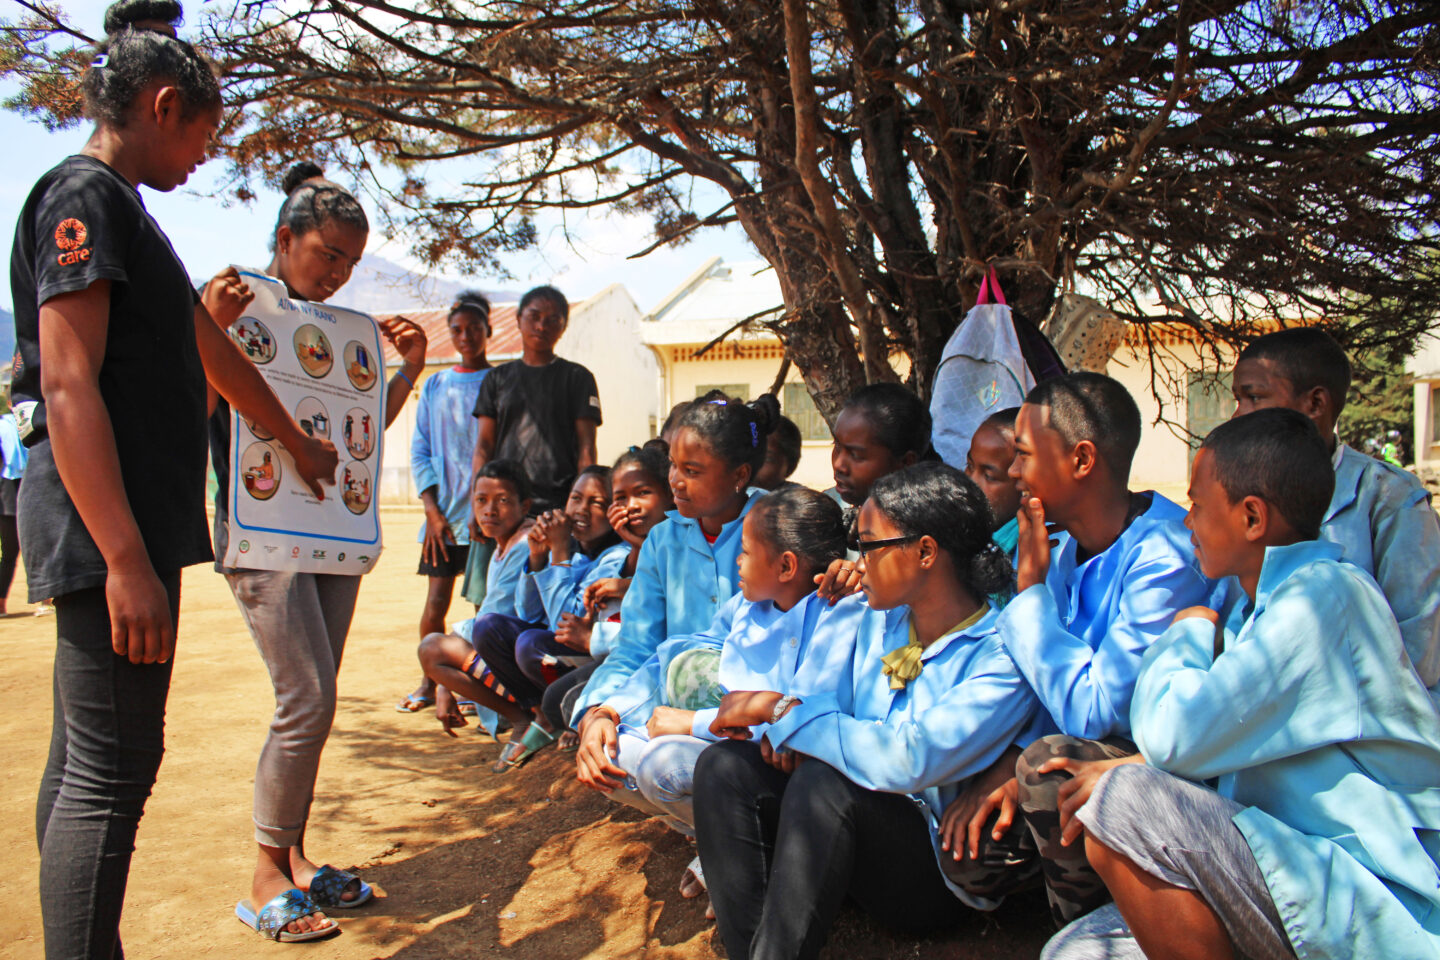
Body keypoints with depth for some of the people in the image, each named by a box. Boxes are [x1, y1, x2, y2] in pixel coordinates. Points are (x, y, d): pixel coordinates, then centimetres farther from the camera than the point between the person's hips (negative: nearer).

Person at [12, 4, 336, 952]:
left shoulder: (119, 208, 21)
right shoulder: (83, 197, -9)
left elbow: (212, 352, 32)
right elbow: (67, 387, -19)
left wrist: (296, 439, 42)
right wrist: (126, 560, -23)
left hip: (129, 525, 10)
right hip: (108, 528, -10)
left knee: (85, 760, 14)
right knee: (111, 768, -7)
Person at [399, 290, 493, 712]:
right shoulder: (435, 385, 12)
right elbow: (420, 452, 10)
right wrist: (432, 510, 0)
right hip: (444, 514, 3)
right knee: (436, 602, 2)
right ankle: (428, 682, 16)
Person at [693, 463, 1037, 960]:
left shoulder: (1002, 656, -18)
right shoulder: (879, 622, 8)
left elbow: (910, 760, -29)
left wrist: (782, 709, -20)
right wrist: (791, 727, -10)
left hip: (941, 872, -7)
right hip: (856, 828, 7)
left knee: (824, 779, -33)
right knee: (724, 766, -16)